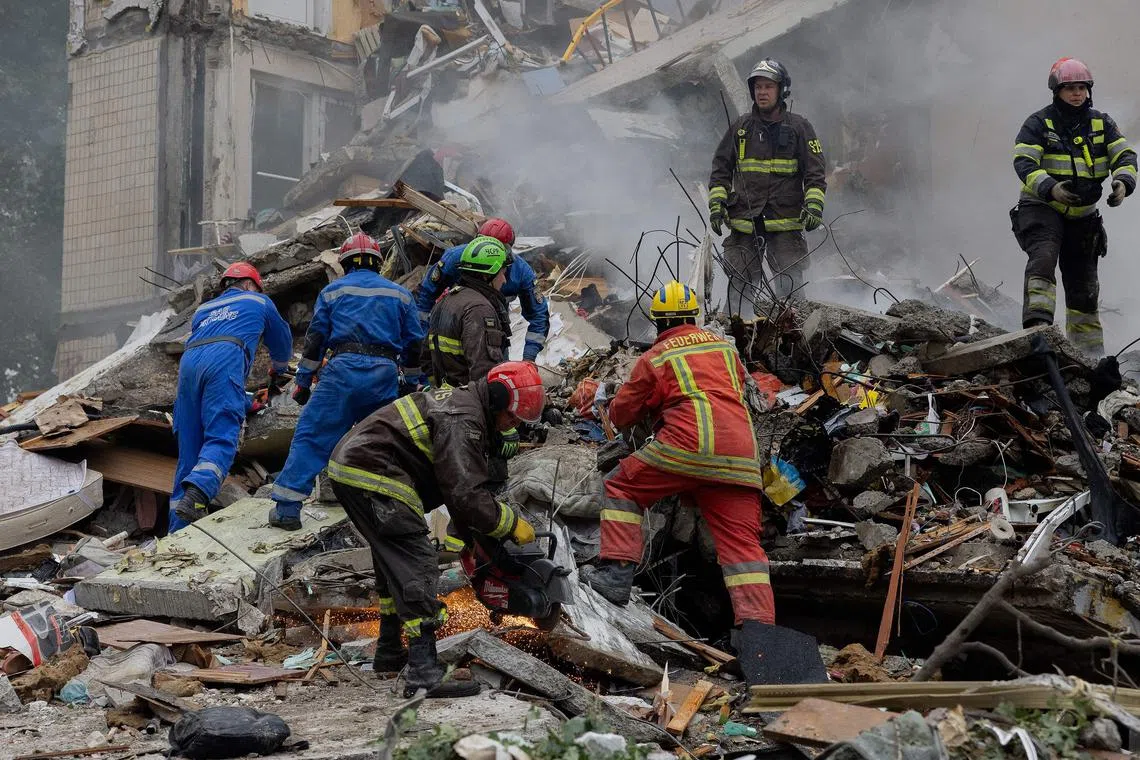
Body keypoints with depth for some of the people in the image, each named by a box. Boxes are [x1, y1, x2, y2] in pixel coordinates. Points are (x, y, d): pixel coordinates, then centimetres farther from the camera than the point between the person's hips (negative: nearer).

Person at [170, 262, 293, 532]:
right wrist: (278, 373, 66)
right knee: (221, 439, -15)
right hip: (226, 360, -5)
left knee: (189, 450, 6)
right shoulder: (259, 302, 30)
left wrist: (245, 401, 48)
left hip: (189, 361, 5)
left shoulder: (204, 309, 39)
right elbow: (282, 342, 43)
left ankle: (179, 530, 0)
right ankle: (195, 495, -42)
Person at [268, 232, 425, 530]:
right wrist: (416, 386, 26)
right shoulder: (400, 294, 19)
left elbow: (315, 338, 9)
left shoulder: (333, 291, 14)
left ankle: (287, 507, -7)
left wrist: (303, 382, 13)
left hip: (343, 370, -2)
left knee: (312, 436, -1)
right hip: (385, 376, 2)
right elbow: (414, 345, 18)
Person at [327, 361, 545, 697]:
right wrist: (512, 524, -11)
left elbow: (459, 482, 23)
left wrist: (466, 529, 20)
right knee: (416, 565, -15)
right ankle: (424, 672, -22)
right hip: (371, 476, -11)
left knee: (393, 561, 24)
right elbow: (466, 495, -23)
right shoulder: (463, 420, -18)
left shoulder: (460, 400, 15)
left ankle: (389, 652, 36)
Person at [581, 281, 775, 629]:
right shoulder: (724, 347, 20)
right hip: (741, 460, 5)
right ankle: (758, 623, -5)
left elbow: (621, 414, 15)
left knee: (620, 487, 12)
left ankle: (616, 573, 1)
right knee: (741, 541, 6)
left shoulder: (655, 358, 8)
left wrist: (649, 405, 37)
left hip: (690, 444, -5)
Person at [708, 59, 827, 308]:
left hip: (787, 224, -2)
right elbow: (721, 169, 15)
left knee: (790, 288, -4)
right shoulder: (740, 128, 11)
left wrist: (814, 204, -11)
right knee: (739, 286, 2)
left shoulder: (799, 127, 5)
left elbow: (816, 172, 3)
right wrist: (717, 203, 2)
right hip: (744, 224, 2)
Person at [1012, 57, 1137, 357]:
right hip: (1041, 208, -4)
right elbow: (1023, 163, -17)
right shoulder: (1038, 124, -6)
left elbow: (1125, 156, -1)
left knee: (1084, 287, 11)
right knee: (1043, 257, -33)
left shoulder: (1101, 123, 6)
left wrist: (1123, 182, -24)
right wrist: (1050, 188, -35)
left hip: (1083, 215, 4)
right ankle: (1037, 325, -43)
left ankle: (1090, 352, 22)